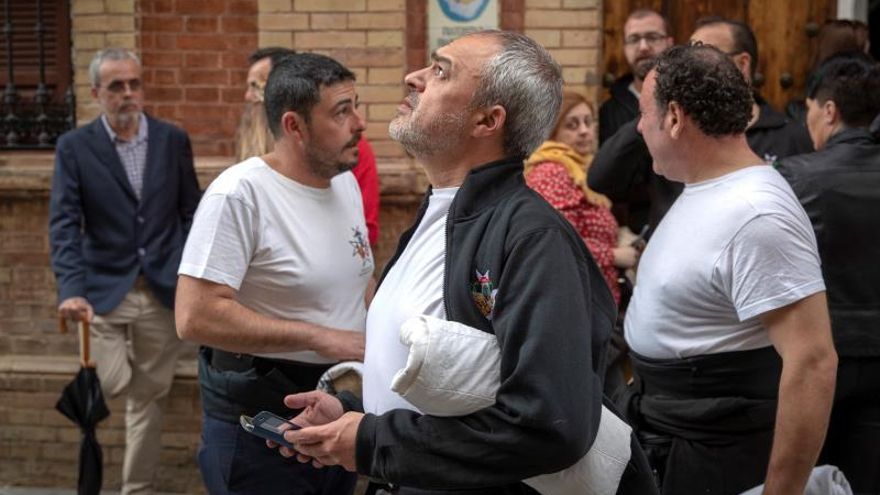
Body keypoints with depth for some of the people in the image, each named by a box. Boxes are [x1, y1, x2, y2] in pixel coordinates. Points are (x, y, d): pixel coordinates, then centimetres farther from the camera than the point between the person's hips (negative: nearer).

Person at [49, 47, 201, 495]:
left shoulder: (172, 140, 4)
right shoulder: (74, 147, -2)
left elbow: (191, 213, 9)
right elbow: (64, 223, -8)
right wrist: (70, 289, -21)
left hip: (162, 291, 2)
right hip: (104, 291, -2)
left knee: (148, 395, 8)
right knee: (111, 387, -12)